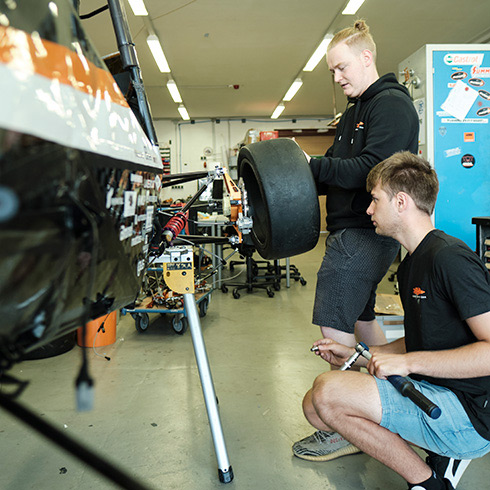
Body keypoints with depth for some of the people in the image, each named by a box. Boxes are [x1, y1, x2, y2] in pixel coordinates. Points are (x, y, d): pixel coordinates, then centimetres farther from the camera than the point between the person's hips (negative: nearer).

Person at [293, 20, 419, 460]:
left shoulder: (392, 105, -9)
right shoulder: (356, 111, 21)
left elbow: (371, 169, -21)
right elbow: (338, 171, 14)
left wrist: (311, 165, -21)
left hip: (366, 233, -10)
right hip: (353, 230, 10)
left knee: (334, 327, -9)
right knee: (361, 320, 17)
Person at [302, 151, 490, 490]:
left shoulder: (450, 257, -19)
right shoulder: (411, 265, 12)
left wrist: (407, 362, -23)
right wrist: (353, 355, 12)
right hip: (431, 392, 10)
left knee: (328, 390, -22)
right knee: (316, 407, 4)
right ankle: (442, 453, 8)